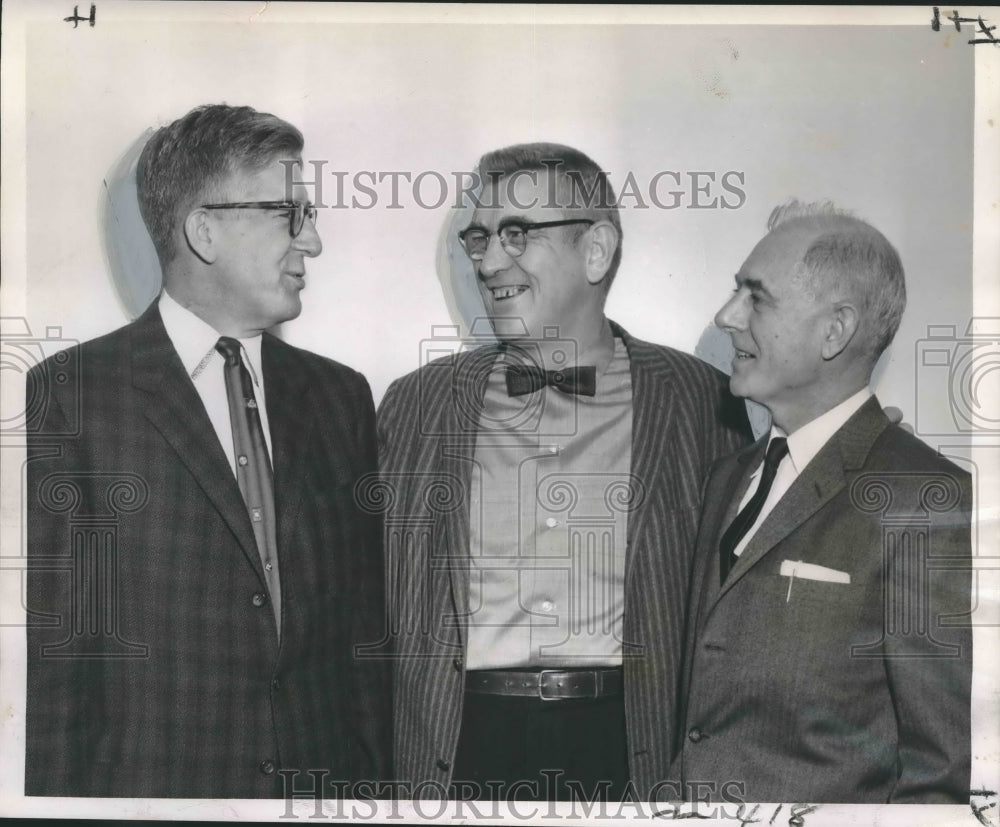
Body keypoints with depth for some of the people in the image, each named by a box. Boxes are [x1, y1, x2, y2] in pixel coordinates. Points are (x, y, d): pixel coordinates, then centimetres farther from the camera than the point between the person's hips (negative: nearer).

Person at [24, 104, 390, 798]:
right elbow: (52, 643, -8)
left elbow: (367, 628, 9)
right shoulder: (68, 394, -7)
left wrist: (383, 782, 4)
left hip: (328, 780, 4)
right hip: (150, 785, -4)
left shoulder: (340, 396, 8)